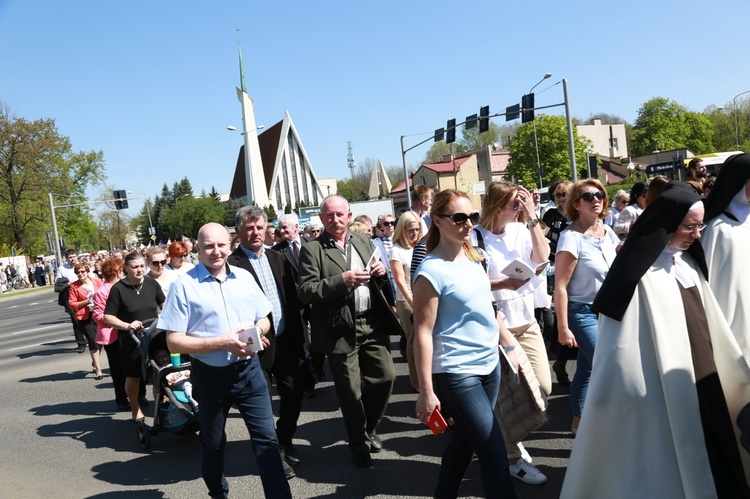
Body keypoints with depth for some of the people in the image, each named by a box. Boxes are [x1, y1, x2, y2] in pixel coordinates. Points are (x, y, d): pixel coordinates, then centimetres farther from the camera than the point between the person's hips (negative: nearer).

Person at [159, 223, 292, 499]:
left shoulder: (244, 277, 2)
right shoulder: (184, 285, -11)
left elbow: (264, 320, 12)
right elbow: (173, 341, -13)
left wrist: (256, 331, -12)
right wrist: (221, 343, -22)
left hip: (249, 370, 2)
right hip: (210, 377, -2)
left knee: (267, 439, 1)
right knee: (212, 444, 18)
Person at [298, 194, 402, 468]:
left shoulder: (363, 242, 12)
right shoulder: (312, 250, -5)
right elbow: (306, 291, -13)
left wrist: (381, 274, -4)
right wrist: (342, 281, -24)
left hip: (372, 323, 5)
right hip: (341, 329, -4)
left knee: (385, 376, 8)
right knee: (350, 390, 6)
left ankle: (369, 428, 35)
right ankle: (359, 442, 29)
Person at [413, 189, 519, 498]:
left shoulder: (473, 259, 8)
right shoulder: (431, 271, -16)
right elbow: (423, 333, -16)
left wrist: (509, 347, 18)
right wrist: (426, 391, -17)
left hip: (489, 365, 8)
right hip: (456, 372, -7)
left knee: (465, 437, 18)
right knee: (494, 452, -5)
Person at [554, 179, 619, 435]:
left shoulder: (607, 232, 4)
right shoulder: (571, 237, -17)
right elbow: (560, 286, -19)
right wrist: (563, 328, -20)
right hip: (583, 313, -7)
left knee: (587, 369, 16)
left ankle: (579, 423, 29)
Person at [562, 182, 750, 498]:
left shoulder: (688, 263, 8)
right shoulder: (639, 270, -17)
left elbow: (709, 324, 16)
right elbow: (624, 343, -19)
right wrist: (633, 400, -20)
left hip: (700, 383, 8)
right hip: (661, 390, -8)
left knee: (708, 456, 18)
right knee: (666, 466, 4)